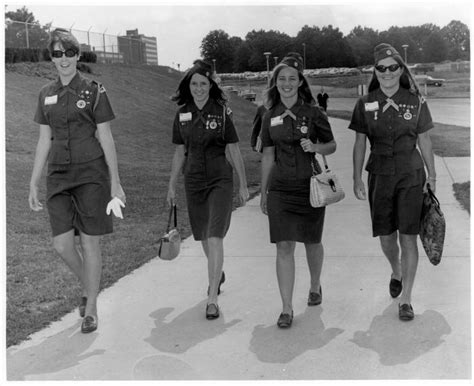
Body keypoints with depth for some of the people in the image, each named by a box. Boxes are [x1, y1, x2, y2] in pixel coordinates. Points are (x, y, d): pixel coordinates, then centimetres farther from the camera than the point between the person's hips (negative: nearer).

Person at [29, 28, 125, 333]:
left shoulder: (94, 91, -3)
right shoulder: (47, 95, 10)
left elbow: (106, 139, -2)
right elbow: (44, 141, 13)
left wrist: (115, 183, -5)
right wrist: (33, 184, 11)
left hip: (91, 174, -4)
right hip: (58, 176, 4)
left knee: (90, 242, 0)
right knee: (62, 244, 0)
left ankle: (91, 309, 14)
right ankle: (88, 287, 30)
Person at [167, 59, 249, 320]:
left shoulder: (222, 112, -6)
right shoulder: (182, 114, 4)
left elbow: (234, 151, -1)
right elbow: (179, 153, 12)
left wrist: (243, 184, 0)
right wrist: (171, 186, 13)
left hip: (220, 180, -4)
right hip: (193, 181, 4)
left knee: (214, 238, -13)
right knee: (203, 237, 16)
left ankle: (212, 298, -9)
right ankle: (217, 274, 44)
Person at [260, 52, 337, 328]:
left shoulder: (313, 113, -4)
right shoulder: (271, 117, 5)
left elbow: (332, 146, 4)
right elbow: (268, 155, 11)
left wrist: (315, 147, -18)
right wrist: (263, 192, 12)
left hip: (310, 186, -1)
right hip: (280, 189, 2)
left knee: (312, 242, 13)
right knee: (284, 247, -4)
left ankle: (315, 285, 42)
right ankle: (287, 308, 3)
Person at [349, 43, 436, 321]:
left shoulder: (416, 102, -2)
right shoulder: (365, 104, 0)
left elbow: (425, 141, 4)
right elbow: (360, 144, 4)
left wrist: (432, 176, 5)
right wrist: (357, 179, 1)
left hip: (411, 176, -1)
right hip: (380, 176, 1)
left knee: (408, 237, -4)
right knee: (386, 238, 9)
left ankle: (406, 300, 7)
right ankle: (396, 272, 42)